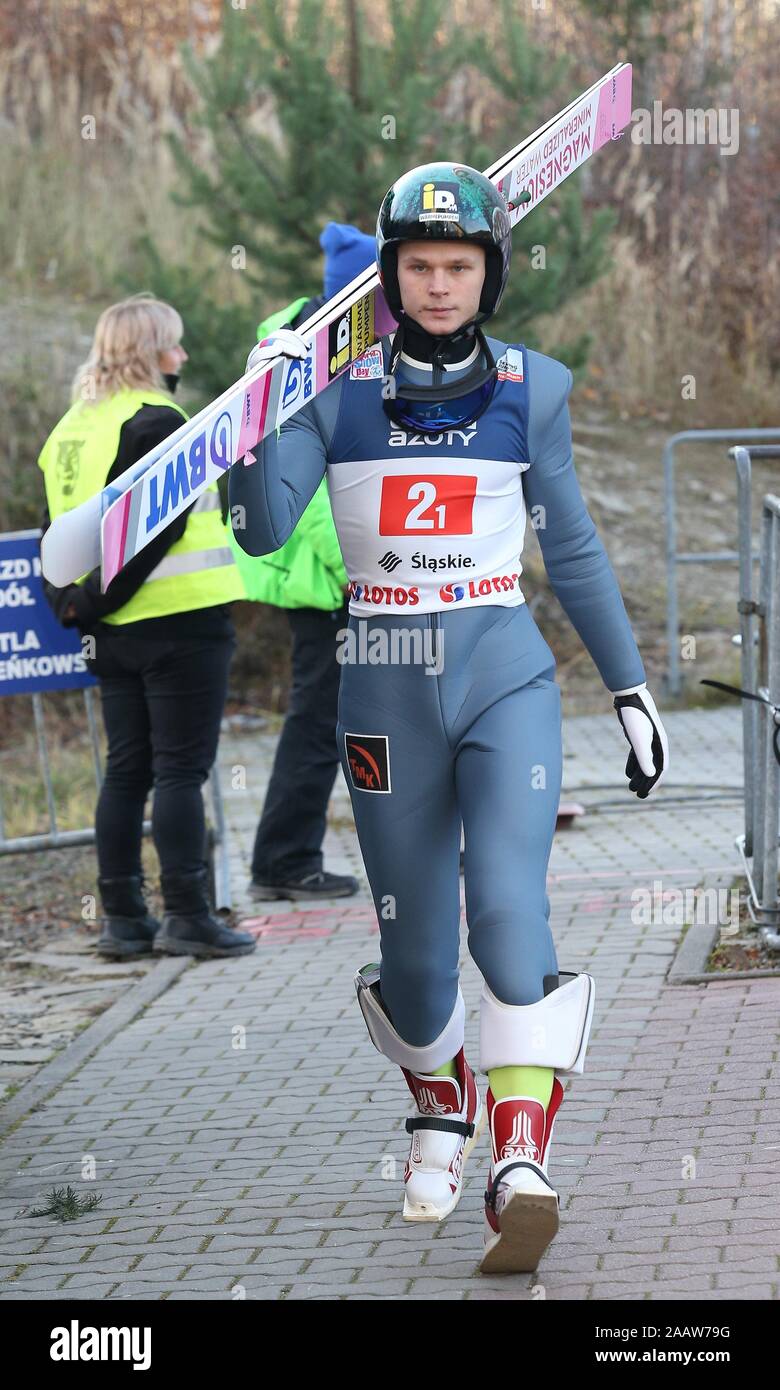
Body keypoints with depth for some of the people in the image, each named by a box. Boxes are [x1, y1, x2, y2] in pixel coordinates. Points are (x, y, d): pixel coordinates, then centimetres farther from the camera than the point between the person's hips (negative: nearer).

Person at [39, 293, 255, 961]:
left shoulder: (74, 425, 13)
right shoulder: (156, 423, -14)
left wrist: (69, 599, 9)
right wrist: (96, 599, -14)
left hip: (113, 632, 8)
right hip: (180, 623, -8)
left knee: (127, 770, 12)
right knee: (181, 769, -4)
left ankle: (123, 918, 13)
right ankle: (187, 917, -2)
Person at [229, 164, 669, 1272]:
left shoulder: (532, 389, 4)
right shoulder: (335, 390, 1)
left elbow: (572, 550, 12)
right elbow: (264, 533, -9)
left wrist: (631, 685, 12)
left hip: (506, 679, -1)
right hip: (386, 690, 1)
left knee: (508, 908, -20)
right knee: (414, 946, 7)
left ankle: (521, 1162, -24)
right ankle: (441, 1110, 37)